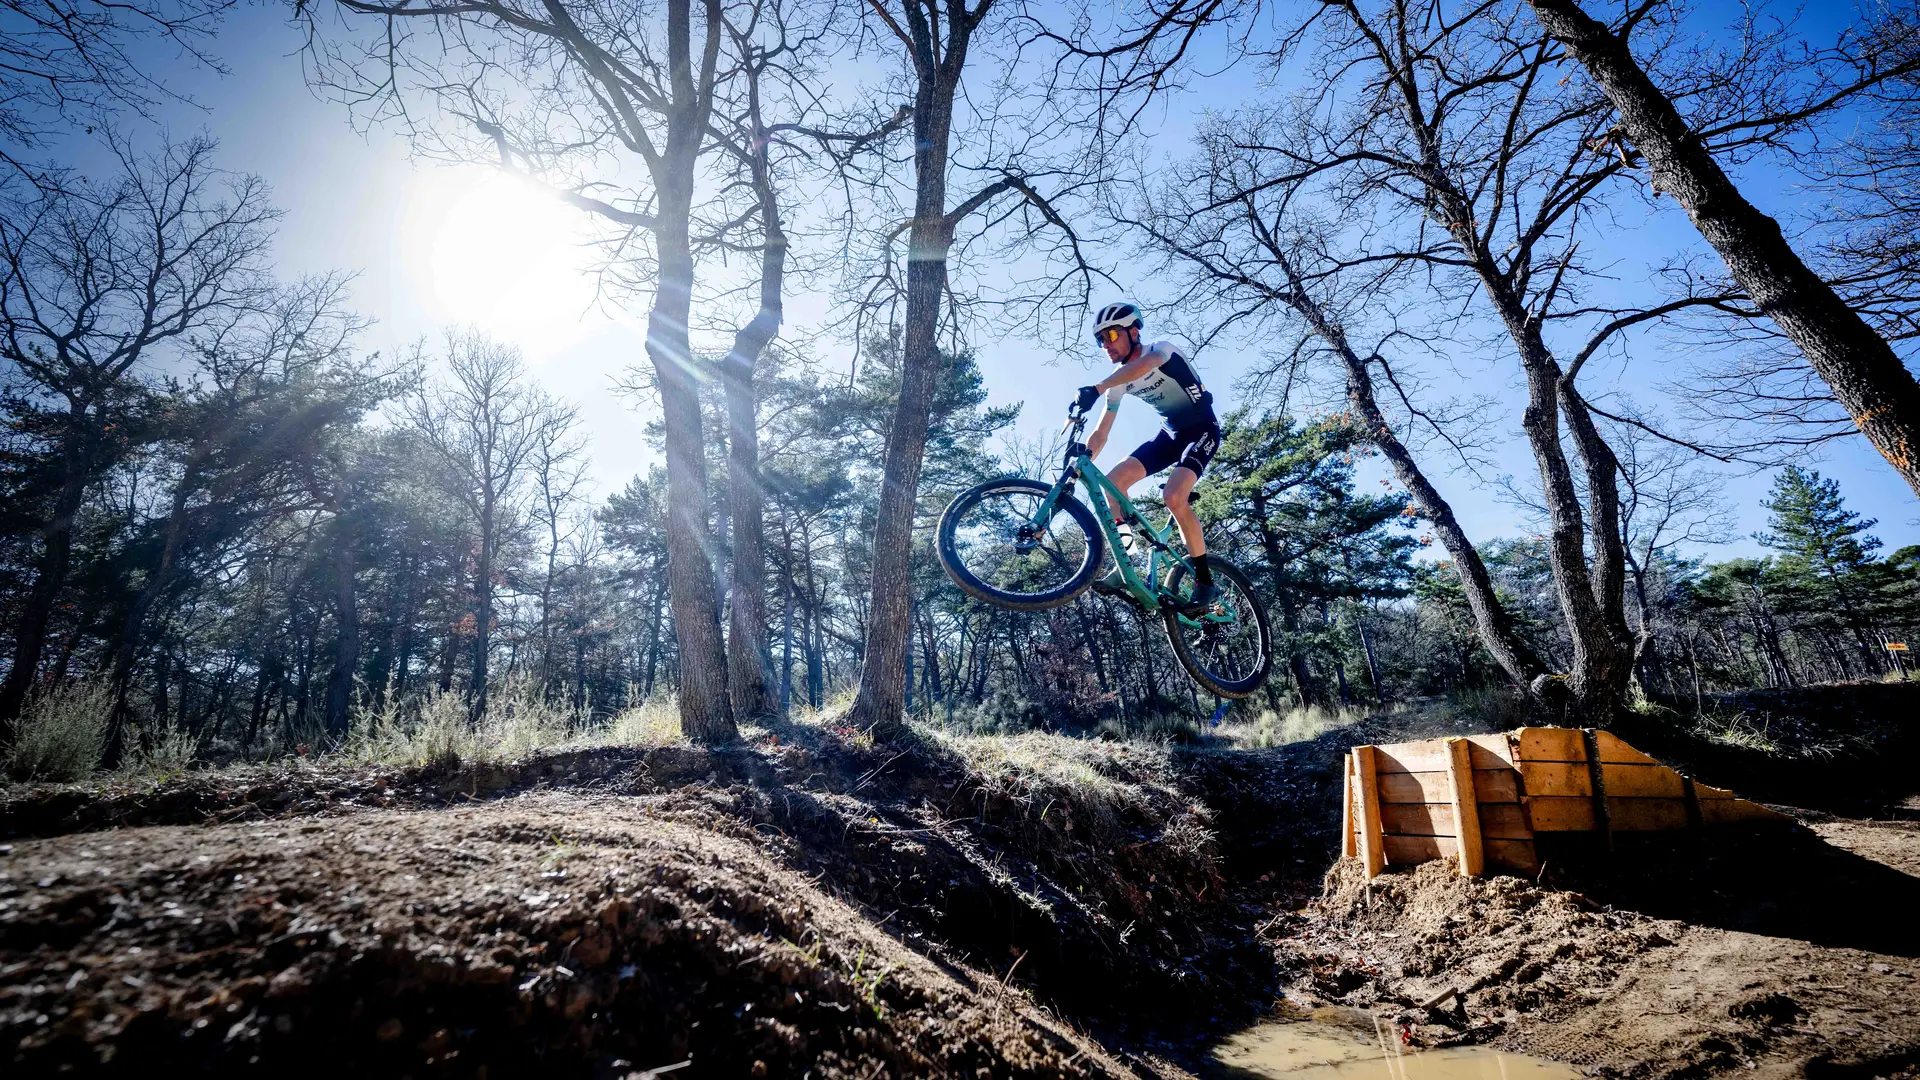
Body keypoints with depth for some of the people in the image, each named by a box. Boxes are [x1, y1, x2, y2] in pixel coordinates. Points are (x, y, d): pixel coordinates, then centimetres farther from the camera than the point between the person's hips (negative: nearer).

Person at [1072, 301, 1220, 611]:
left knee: (1174, 496, -30)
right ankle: (1125, 565, -8)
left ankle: (1204, 580, -14)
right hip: (1169, 433, 7)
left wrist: (1096, 389, -60)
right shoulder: (1119, 381, -1)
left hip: (1202, 429, -7)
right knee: (1112, 481, -15)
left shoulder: (1161, 349, -20)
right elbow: (1100, 435, 1)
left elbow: (1144, 365, -46)